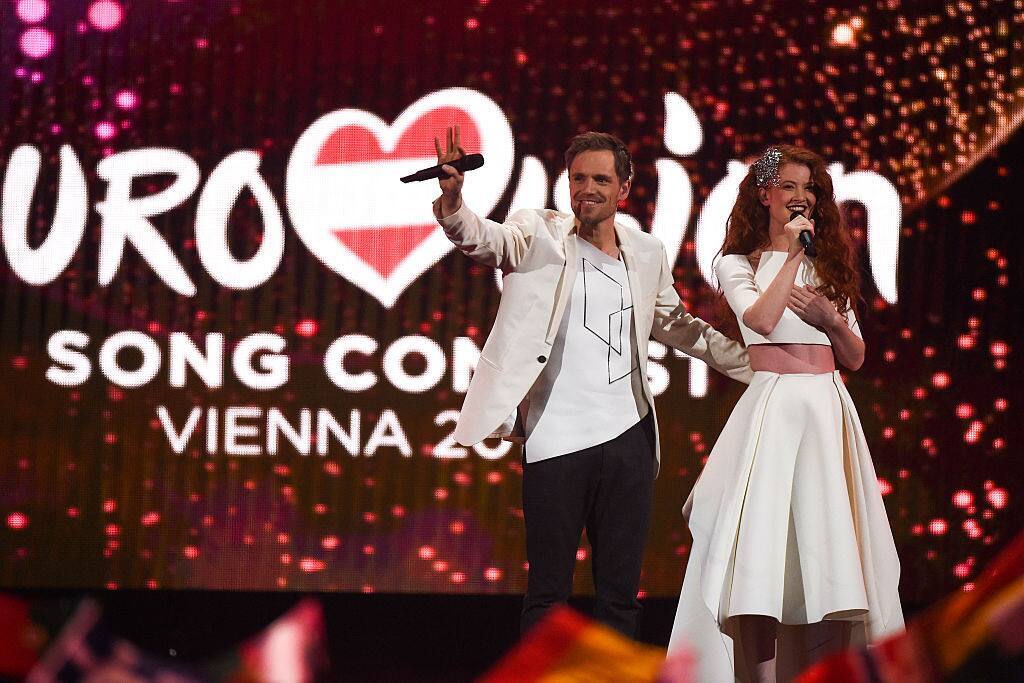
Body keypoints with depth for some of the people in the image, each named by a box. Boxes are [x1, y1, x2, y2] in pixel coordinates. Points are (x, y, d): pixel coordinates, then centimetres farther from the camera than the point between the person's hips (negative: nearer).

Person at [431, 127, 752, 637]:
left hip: (628, 438, 4)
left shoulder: (647, 254, 11)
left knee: (620, 594, 8)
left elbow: (675, 325, 25)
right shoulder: (541, 235, -1)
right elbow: (486, 239, -21)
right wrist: (453, 204, -42)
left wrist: (753, 364, 27)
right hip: (556, 440, -4)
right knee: (548, 594, 0)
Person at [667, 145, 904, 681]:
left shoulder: (828, 267, 18)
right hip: (772, 408, -4)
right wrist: (792, 255, -8)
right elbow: (763, 320, -14)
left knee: (826, 551, -2)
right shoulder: (737, 265, 7)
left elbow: (855, 358, 16)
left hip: (828, 409, 4)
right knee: (761, 540, -11)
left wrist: (832, 319, -2)